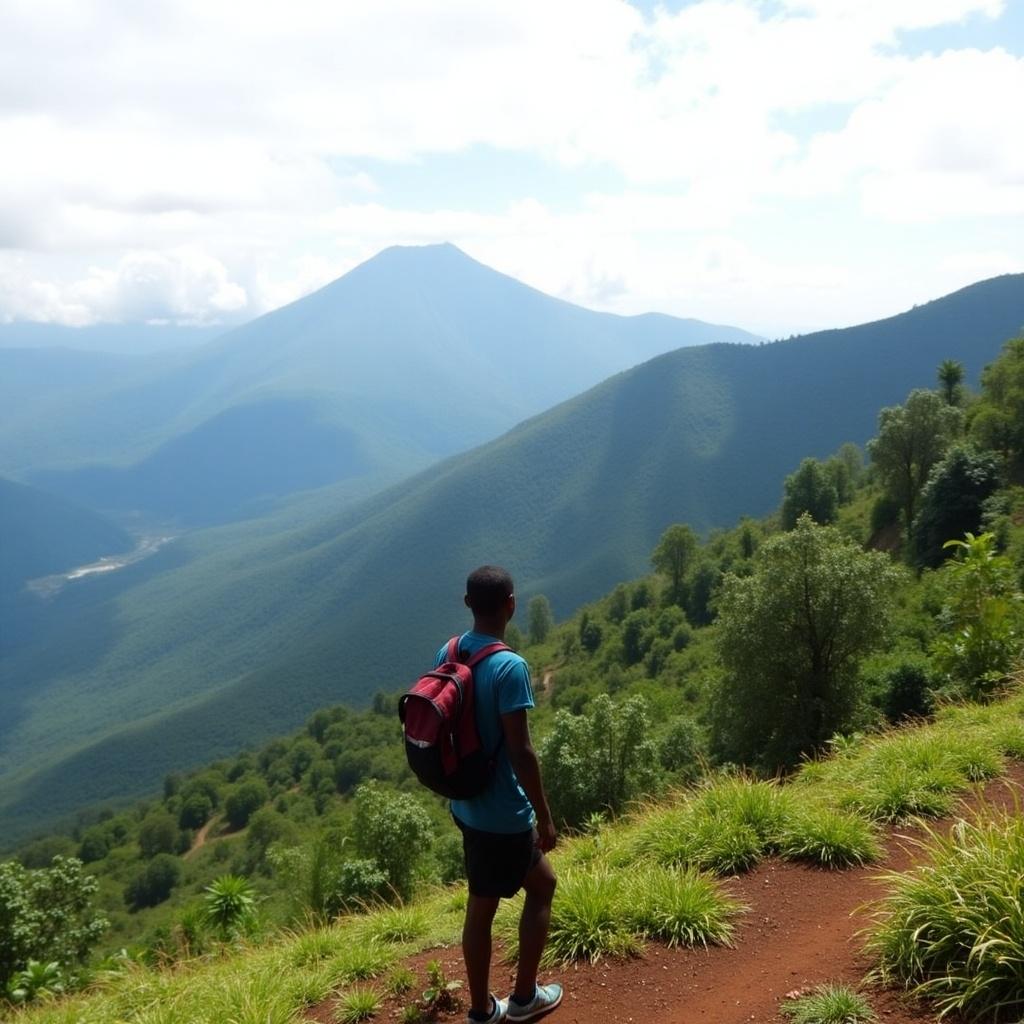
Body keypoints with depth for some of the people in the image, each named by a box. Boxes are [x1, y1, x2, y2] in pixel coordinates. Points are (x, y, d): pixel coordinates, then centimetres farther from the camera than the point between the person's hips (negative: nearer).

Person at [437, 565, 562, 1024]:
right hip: (503, 812, -8)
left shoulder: (446, 654, 1)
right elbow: (521, 751, -22)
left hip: (467, 803, 8)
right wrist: (545, 816, -12)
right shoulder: (510, 667, -23)